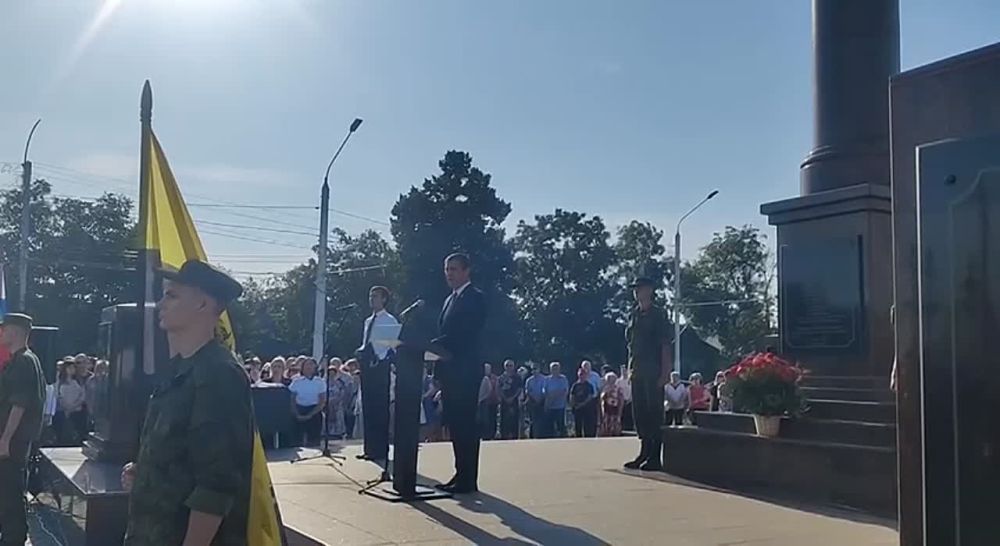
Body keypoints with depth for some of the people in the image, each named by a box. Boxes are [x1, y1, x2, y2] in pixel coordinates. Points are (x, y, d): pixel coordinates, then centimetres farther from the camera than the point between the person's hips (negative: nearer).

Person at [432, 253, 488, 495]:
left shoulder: (475, 297, -6)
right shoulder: (451, 300, 21)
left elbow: (467, 335, -17)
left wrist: (436, 345, -21)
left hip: (465, 372, -9)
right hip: (449, 372, 9)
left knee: (465, 426, -6)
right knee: (455, 425, 10)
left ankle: (468, 480, -3)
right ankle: (461, 475, 16)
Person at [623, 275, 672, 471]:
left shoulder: (658, 314, -5)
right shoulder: (634, 315, 15)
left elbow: (665, 345, -9)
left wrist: (664, 372, -14)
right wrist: (630, 368, 12)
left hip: (653, 372, -7)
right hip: (637, 372, 7)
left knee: (654, 411, -5)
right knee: (639, 412, 10)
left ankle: (655, 457, -1)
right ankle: (644, 453, 20)